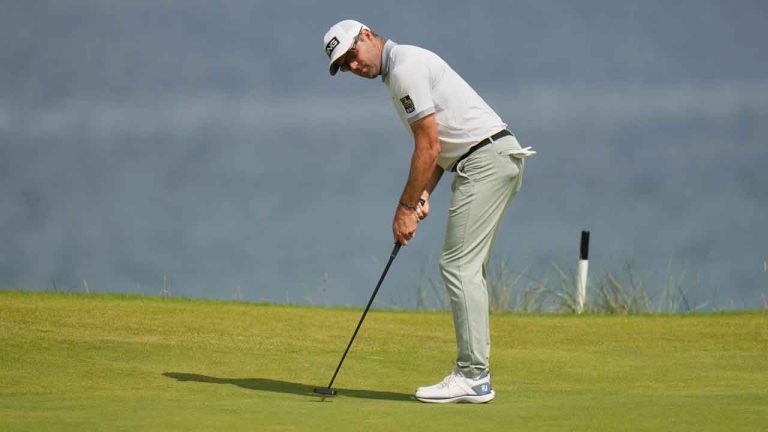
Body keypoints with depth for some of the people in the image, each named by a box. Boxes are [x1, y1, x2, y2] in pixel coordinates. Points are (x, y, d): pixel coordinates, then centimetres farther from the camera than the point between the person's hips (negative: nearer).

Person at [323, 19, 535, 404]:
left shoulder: (405, 67, -12)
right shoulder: (401, 69, 20)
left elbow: (429, 146, -15)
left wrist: (406, 207, -9)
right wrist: (423, 195, 8)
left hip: (487, 156, -11)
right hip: (493, 159, 11)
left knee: (459, 265, -12)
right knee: (467, 268, 11)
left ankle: (472, 377, -14)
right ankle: (474, 374, 10)